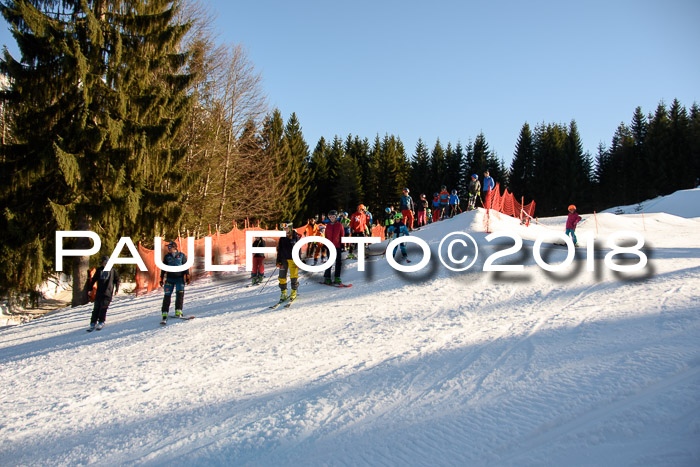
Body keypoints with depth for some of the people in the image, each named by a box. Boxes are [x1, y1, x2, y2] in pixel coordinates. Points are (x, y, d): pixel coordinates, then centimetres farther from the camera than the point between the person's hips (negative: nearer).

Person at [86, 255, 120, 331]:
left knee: (103, 308, -9)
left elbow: (117, 280, 13)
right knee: (96, 308, 0)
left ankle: (101, 323, 0)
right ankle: (93, 324, 4)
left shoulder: (113, 270, 9)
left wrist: (116, 289, 3)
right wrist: (89, 289, 11)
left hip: (108, 293, -2)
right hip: (99, 293, 2)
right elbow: (93, 280, 17)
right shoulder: (99, 270, 14)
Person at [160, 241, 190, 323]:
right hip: (169, 278, 1)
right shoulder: (167, 257, 9)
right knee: (167, 295, -5)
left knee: (180, 294, -14)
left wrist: (187, 276, -1)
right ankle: (164, 314, -4)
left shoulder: (182, 255, 3)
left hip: (180, 278, -1)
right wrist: (162, 278, 9)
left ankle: (178, 311, -12)